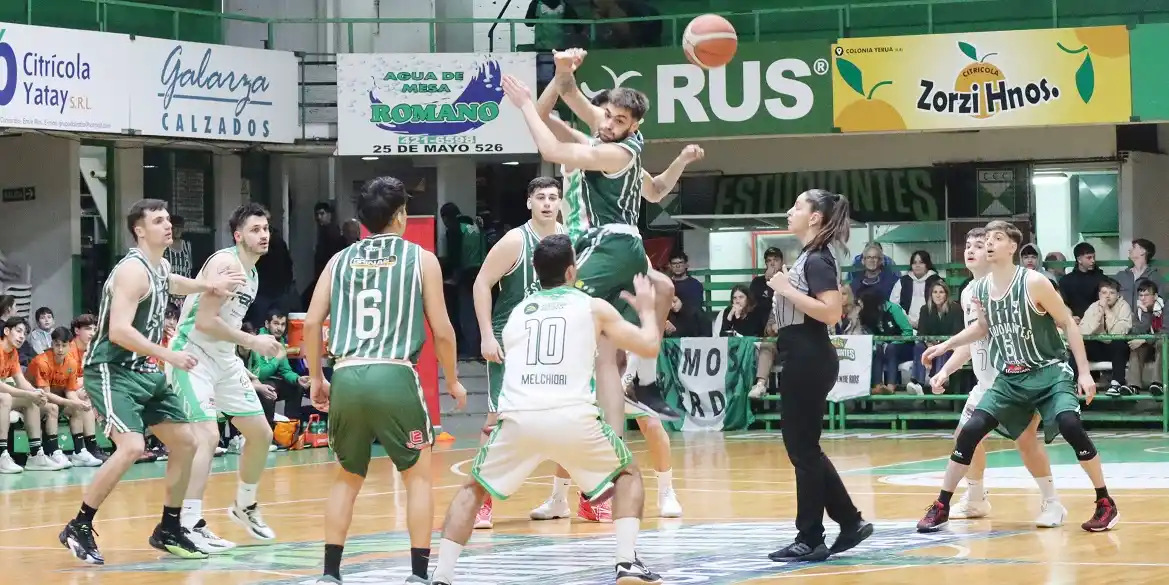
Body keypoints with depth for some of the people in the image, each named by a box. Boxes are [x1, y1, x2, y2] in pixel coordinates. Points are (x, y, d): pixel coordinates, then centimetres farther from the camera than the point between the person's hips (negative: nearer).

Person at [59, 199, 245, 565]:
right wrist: (169, 356, -27)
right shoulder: (133, 270, -20)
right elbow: (119, 331, -28)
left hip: (144, 372, 10)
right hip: (111, 370, -10)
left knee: (185, 443, 10)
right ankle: (79, 528, -13)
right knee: (132, 447, -25)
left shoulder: (160, 267, 10)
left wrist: (207, 285, 24)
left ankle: (168, 531, 21)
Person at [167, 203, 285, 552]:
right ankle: (189, 526, -18)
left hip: (224, 360, 10)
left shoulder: (252, 273, 11)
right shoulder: (226, 263, -18)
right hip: (192, 356, -10)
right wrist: (252, 342, -19)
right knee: (207, 436, -19)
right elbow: (205, 321, -25)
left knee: (261, 433, 13)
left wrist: (251, 359, 17)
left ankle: (244, 506, 31)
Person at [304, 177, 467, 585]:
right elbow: (441, 331, 5)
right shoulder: (421, 259, 7)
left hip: (346, 378, 3)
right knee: (418, 475, 12)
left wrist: (316, 378, 21)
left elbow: (311, 324, 10)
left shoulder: (340, 260, 16)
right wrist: (453, 381, 19)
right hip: (394, 376, -3)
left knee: (348, 477, 20)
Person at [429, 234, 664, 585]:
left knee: (474, 489, 23)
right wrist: (647, 308, 38)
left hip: (519, 419, 2)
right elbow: (649, 346, 19)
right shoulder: (594, 307, 16)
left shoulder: (516, 312, 26)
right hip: (572, 418, -2)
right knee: (627, 474, 24)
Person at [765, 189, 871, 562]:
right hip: (801, 361, 10)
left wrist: (787, 290, -20)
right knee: (802, 447, 13)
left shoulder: (818, 259, -14)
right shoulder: (808, 256, 16)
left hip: (809, 361, -10)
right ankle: (850, 522, 17)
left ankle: (811, 540, 1)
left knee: (803, 448, -4)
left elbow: (831, 312, -24)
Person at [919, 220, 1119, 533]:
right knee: (970, 431, -8)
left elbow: (1068, 323, -9)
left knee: (1070, 425, -27)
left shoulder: (1034, 283, -15)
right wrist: (946, 345, 14)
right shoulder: (979, 289, 1)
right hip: (1010, 378, 5)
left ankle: (1105, 504, -13)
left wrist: (1084, 372, -12)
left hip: (1049, 371, -5)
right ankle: (941, 507, 1)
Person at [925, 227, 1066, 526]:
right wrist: (945, 371, 12)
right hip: (986, 381, 9)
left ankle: (1052, 503, -8)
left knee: (1024, 438, -19)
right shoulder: (968, 293, 10)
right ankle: (975, 500, 28)